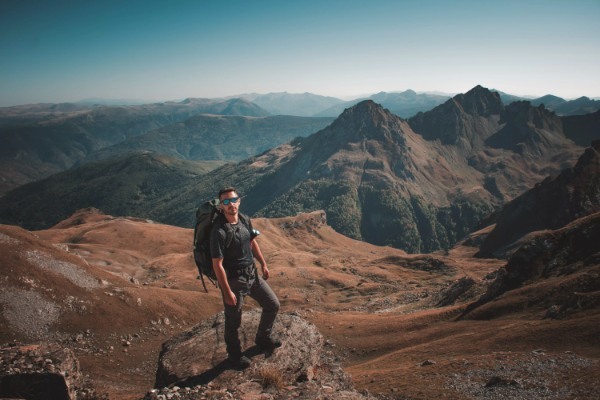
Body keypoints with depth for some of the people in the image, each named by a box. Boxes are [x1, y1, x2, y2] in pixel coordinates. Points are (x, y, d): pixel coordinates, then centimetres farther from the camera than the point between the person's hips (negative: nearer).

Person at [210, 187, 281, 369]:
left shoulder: (245, 220, -4)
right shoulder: (219, 231, -26)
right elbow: (217, 264, -23)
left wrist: (263, 264, 17)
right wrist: (227, 292, -20)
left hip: (252, 273, 7)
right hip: (233, 280, -7)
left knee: (273, 305, 17)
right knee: (233, 321, 12)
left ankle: (263, 339, 42)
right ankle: (234, 354, 39)